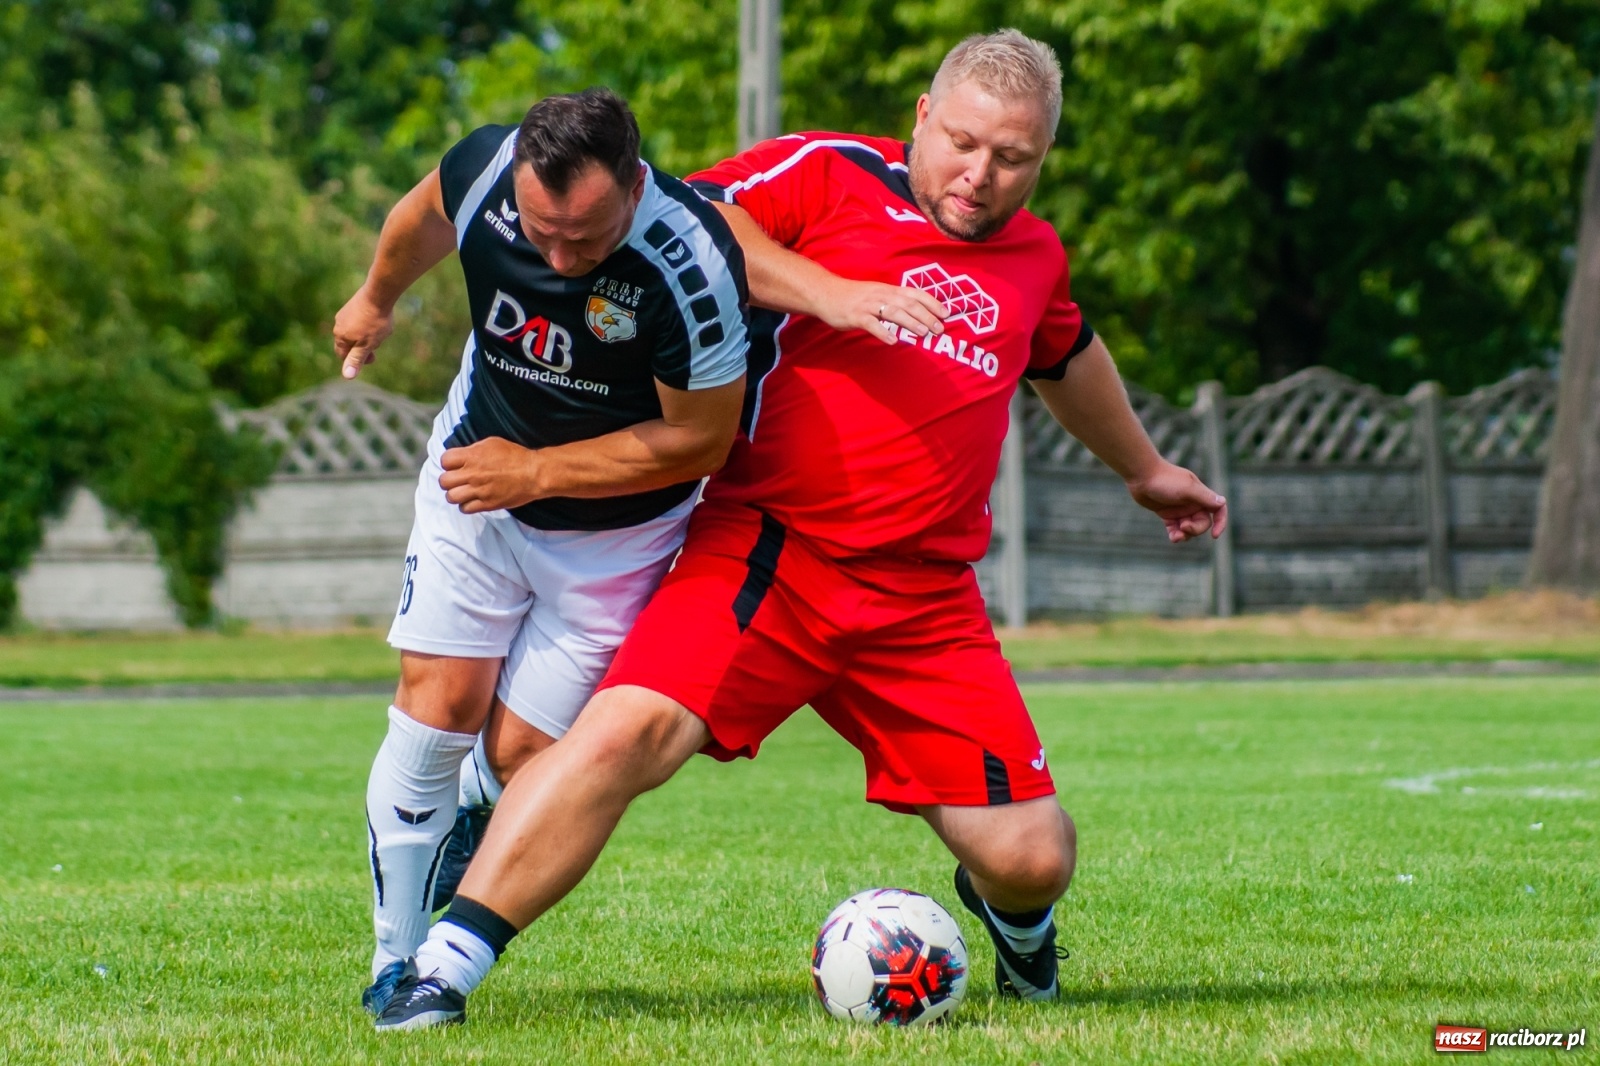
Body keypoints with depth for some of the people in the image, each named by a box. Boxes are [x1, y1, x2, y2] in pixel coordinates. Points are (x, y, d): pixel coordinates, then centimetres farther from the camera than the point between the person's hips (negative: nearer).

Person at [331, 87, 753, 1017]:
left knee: (519, 754, -5)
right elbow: (424, 218, 5)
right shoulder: (483, 173, -23)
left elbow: (699, 440, -21)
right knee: (439, 706, -6)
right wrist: (377, 302, 24)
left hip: (617, 526, -3)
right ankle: (398, 961, 8)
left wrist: (536, 472, -20)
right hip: (474, 487, 3)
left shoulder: (692, 266, -35)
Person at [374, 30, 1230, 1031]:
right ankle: (441, 969, -22)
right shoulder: (828, 174, 1)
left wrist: (1145, 469, 53)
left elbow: (1067, 355, 38)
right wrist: (830, 291, -18)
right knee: (630, 727, -28)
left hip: (925, 598, 4)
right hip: (765, 557, -4)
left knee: (1032, 859, -1)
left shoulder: (1033, 255, 17)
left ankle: (1013, 914, 38)